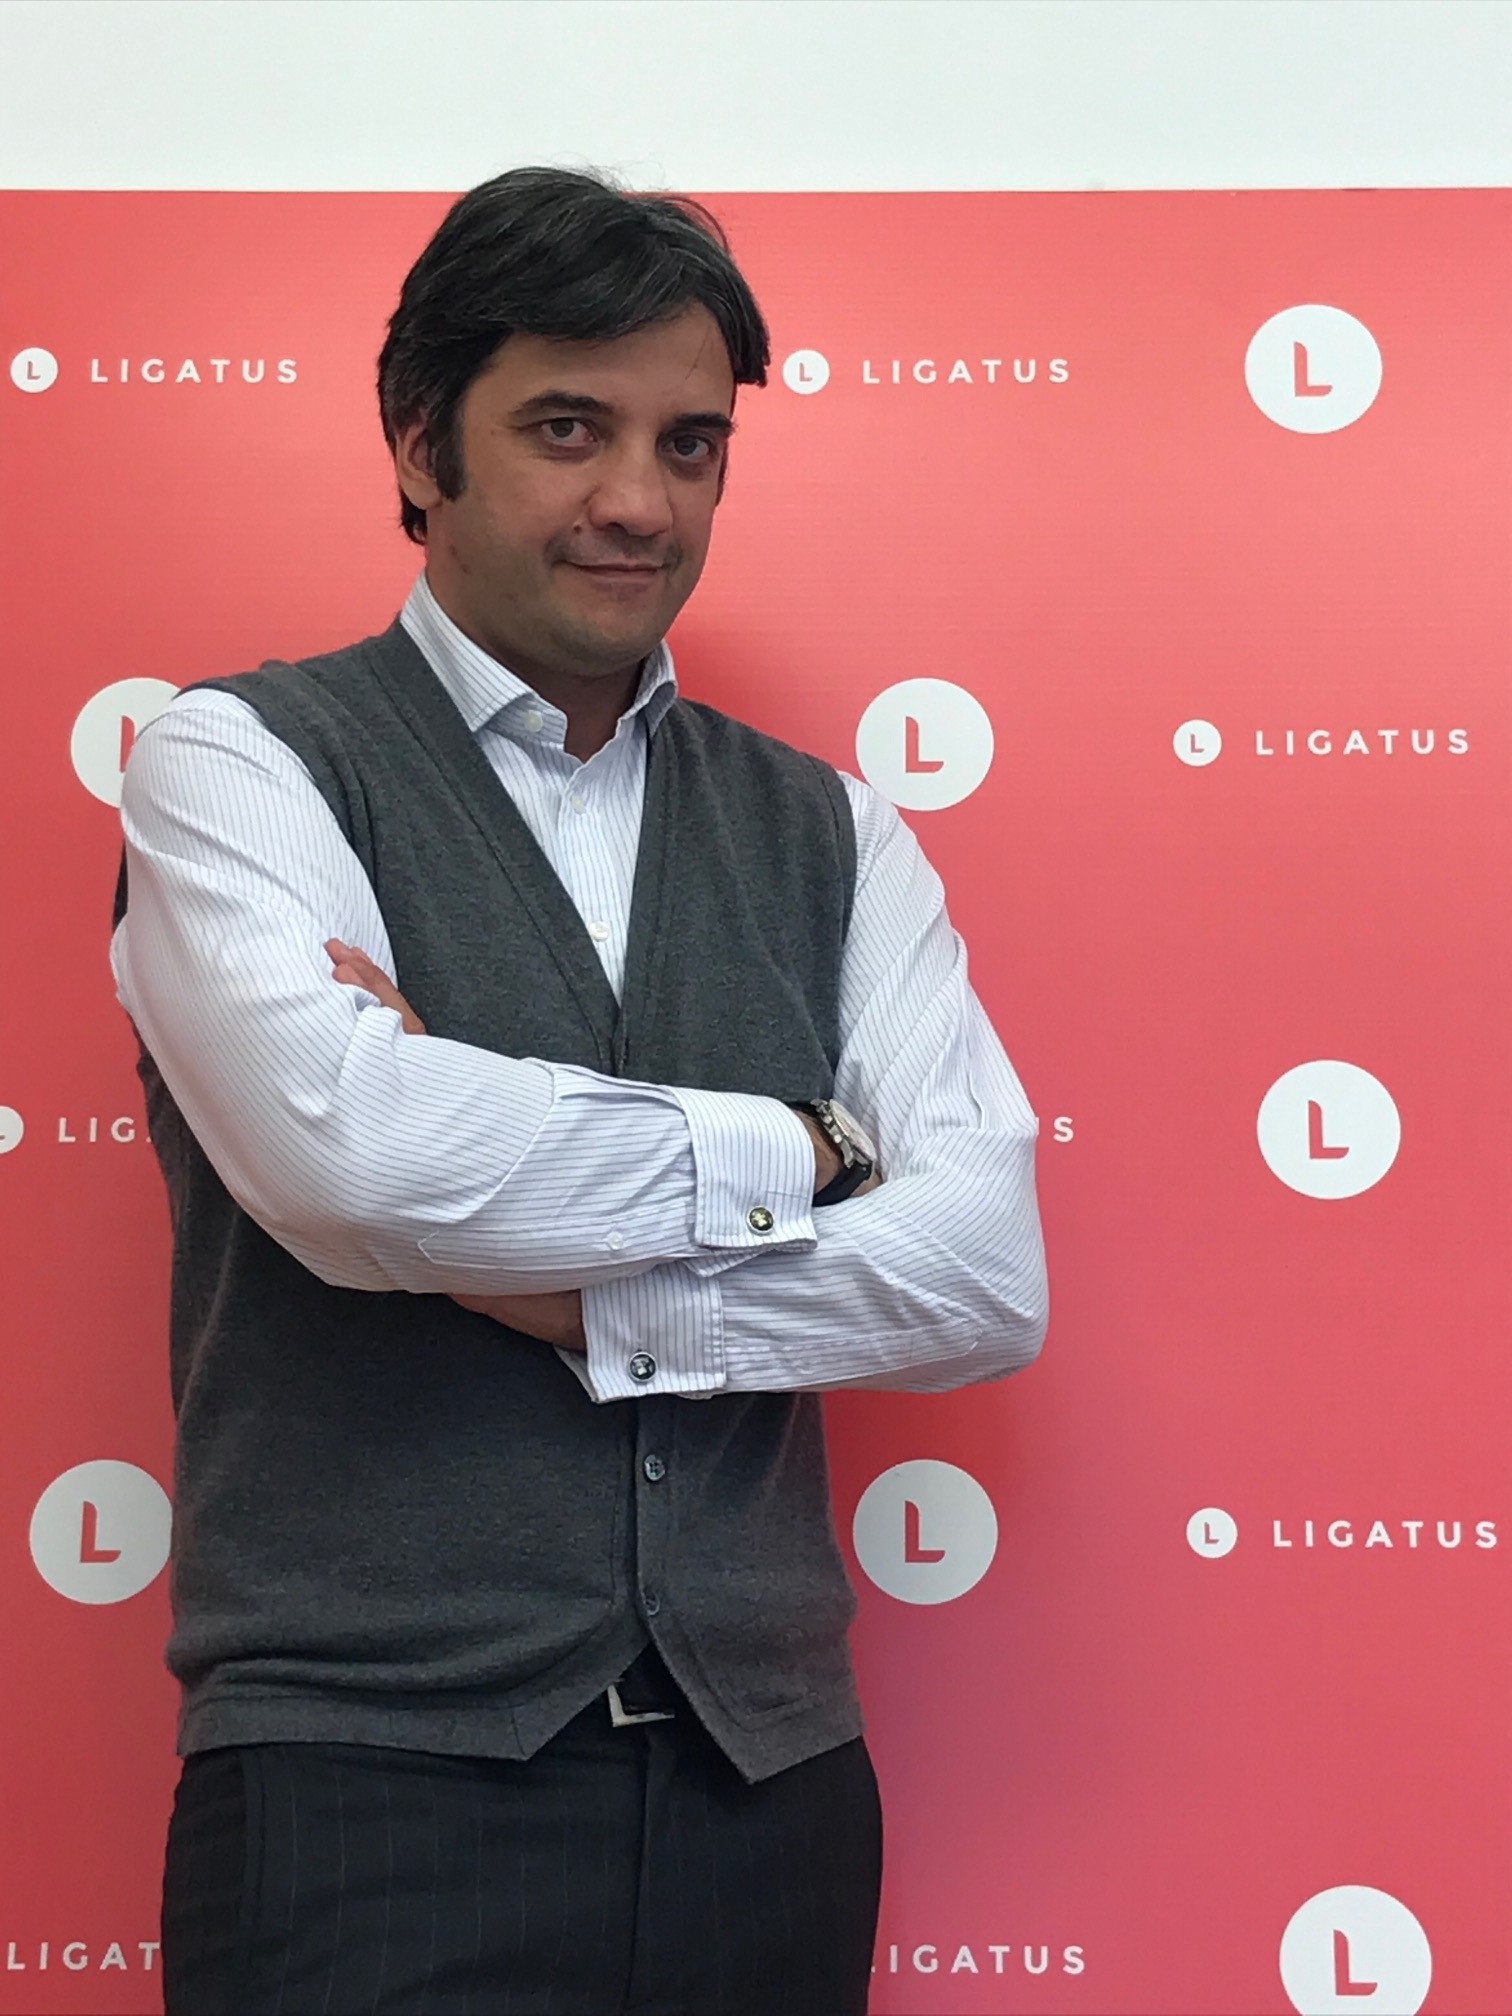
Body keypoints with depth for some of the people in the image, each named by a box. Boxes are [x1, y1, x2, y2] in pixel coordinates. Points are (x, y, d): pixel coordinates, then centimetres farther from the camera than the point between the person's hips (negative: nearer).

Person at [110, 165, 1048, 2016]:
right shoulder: (240, 762, -1)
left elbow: (989, 1275, -1)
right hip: (374, 1782, -4)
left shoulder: (829, 836, 11)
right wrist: (780, 1149, -8)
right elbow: (346, 1151, -21)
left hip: (765, 1777, 4)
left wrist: (564, 1293, -12)